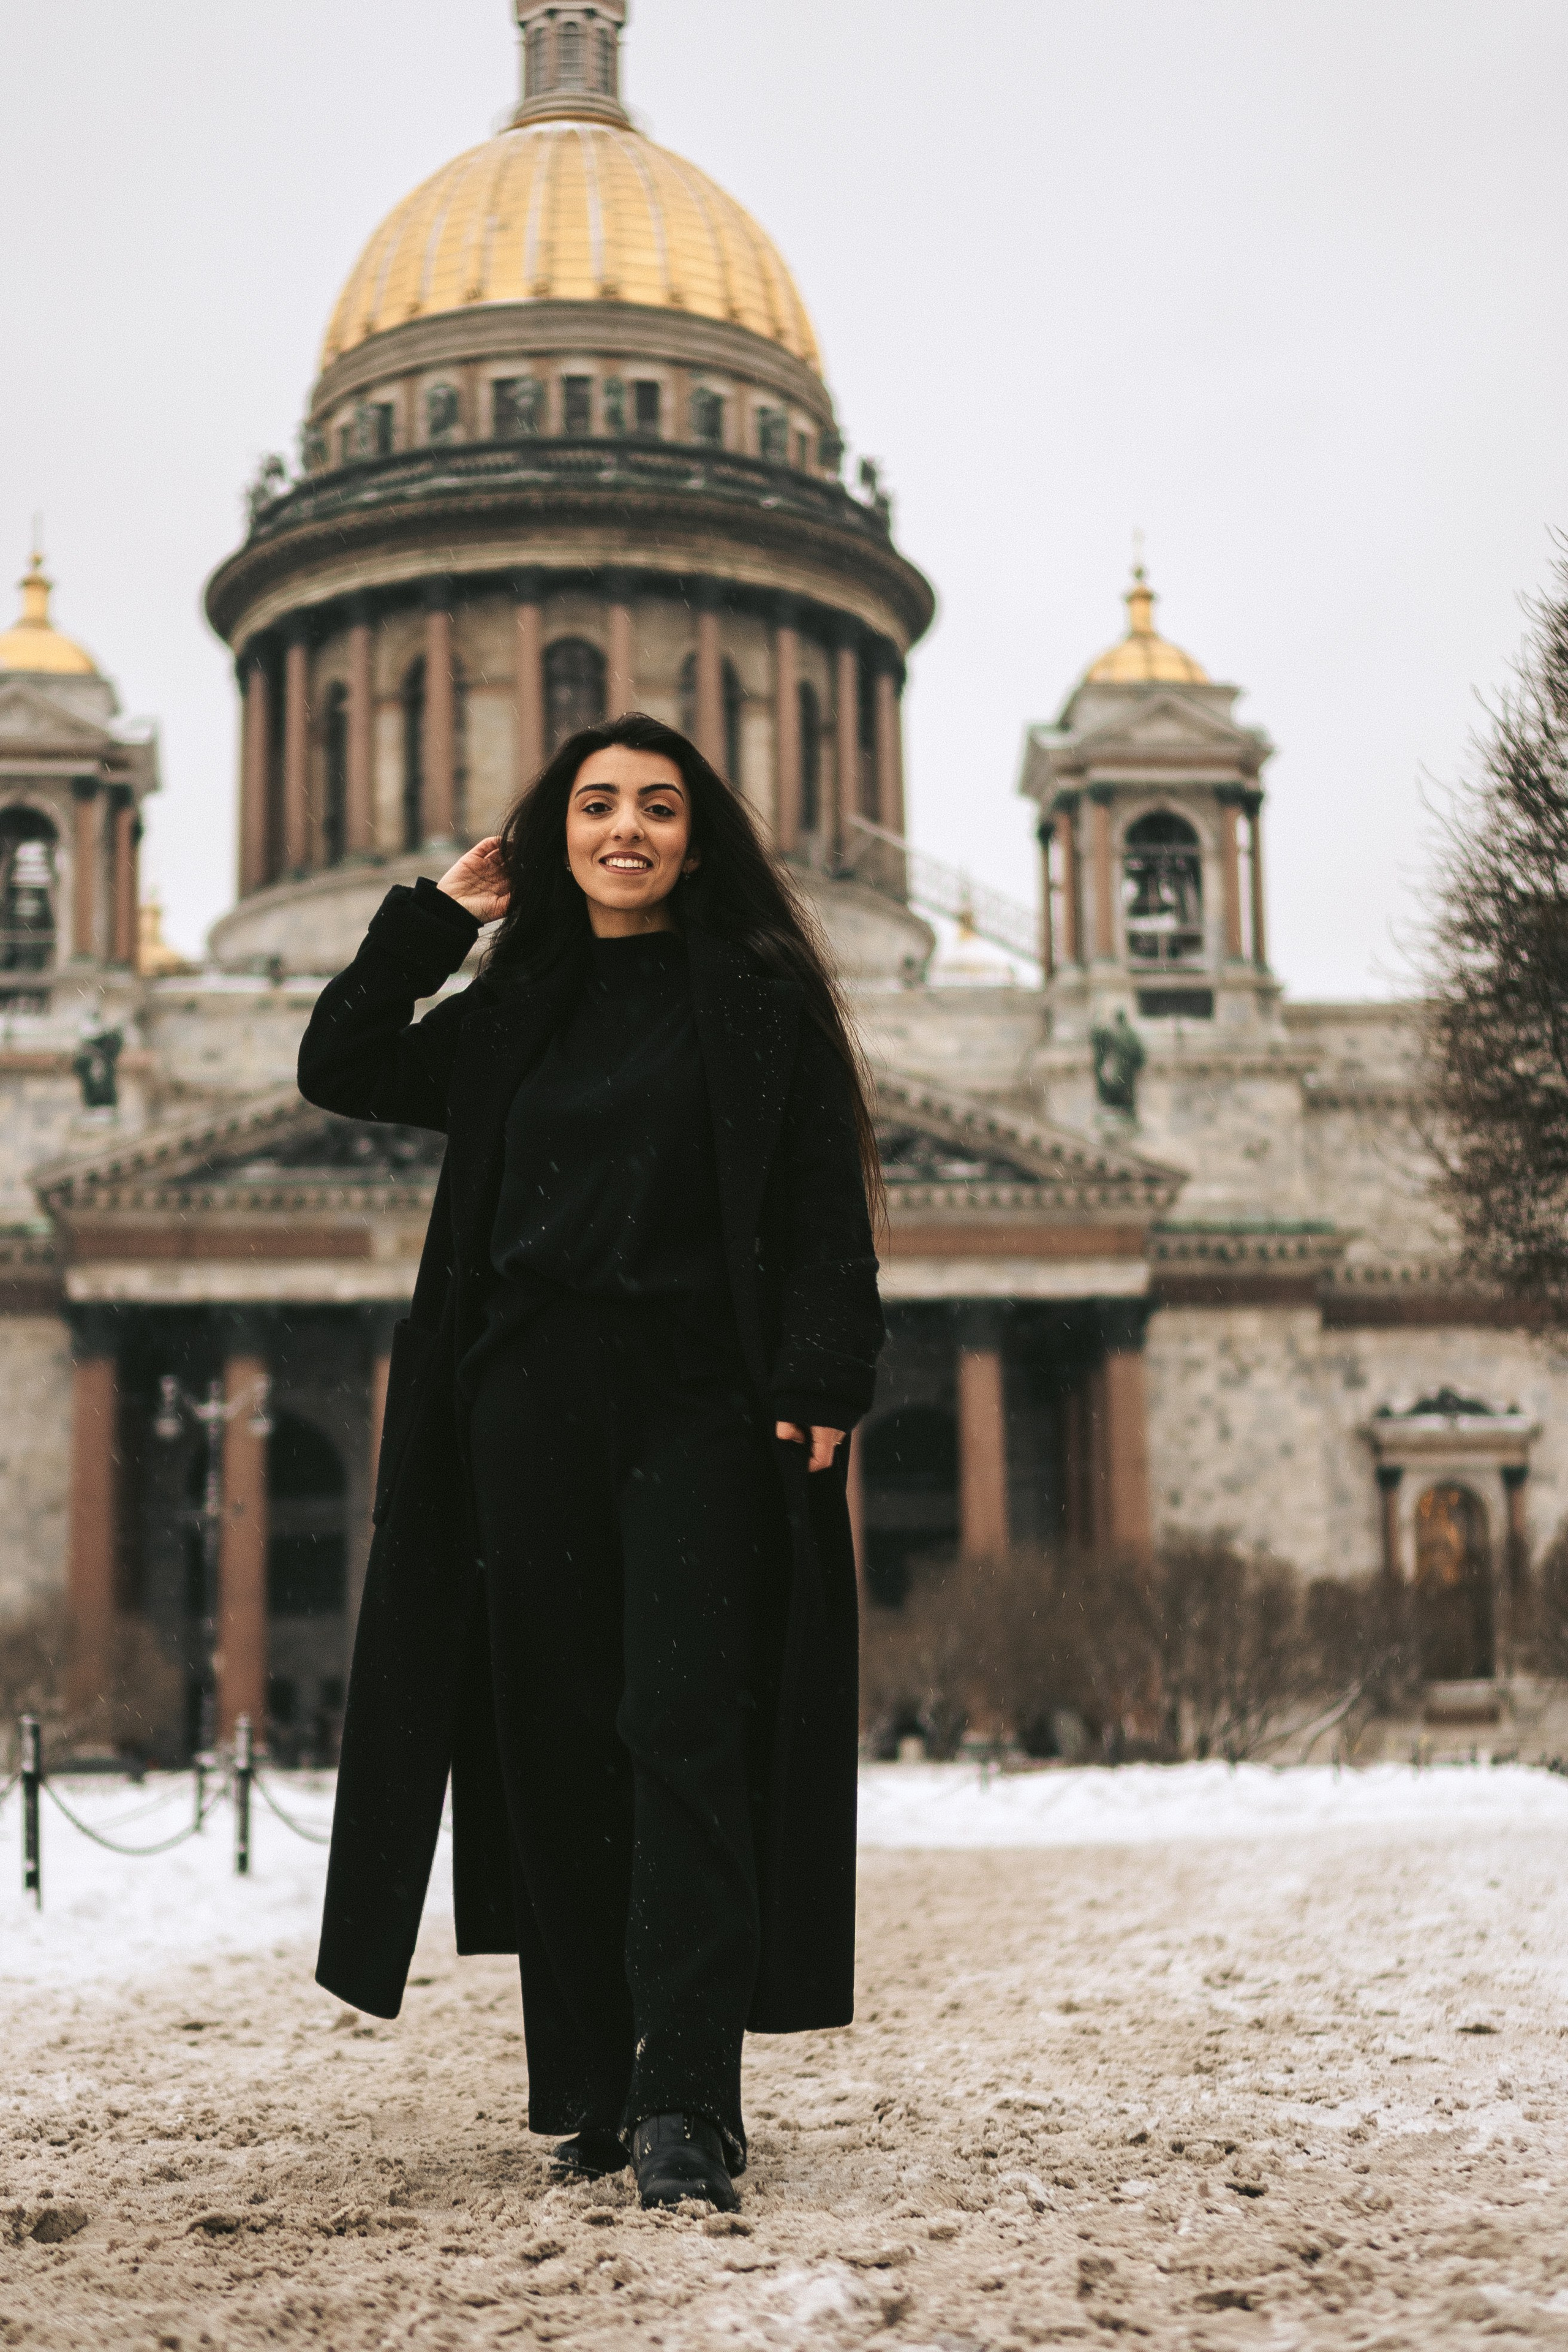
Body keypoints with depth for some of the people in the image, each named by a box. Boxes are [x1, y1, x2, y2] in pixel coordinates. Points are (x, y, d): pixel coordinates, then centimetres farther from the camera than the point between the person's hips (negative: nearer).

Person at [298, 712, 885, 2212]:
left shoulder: (758, 995, 5)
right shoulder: (512, 1010, 17)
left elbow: (827, 1200, -1)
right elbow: (339, 1071, 14)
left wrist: (822, 1380, -13)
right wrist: (434, 918, 10)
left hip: (697, 1409, -4)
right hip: (531, 1401, 4)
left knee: (684, 1737, -11)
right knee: (556, 1741, 3)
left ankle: (687, 2104, -12)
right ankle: (590, 2085, 11)